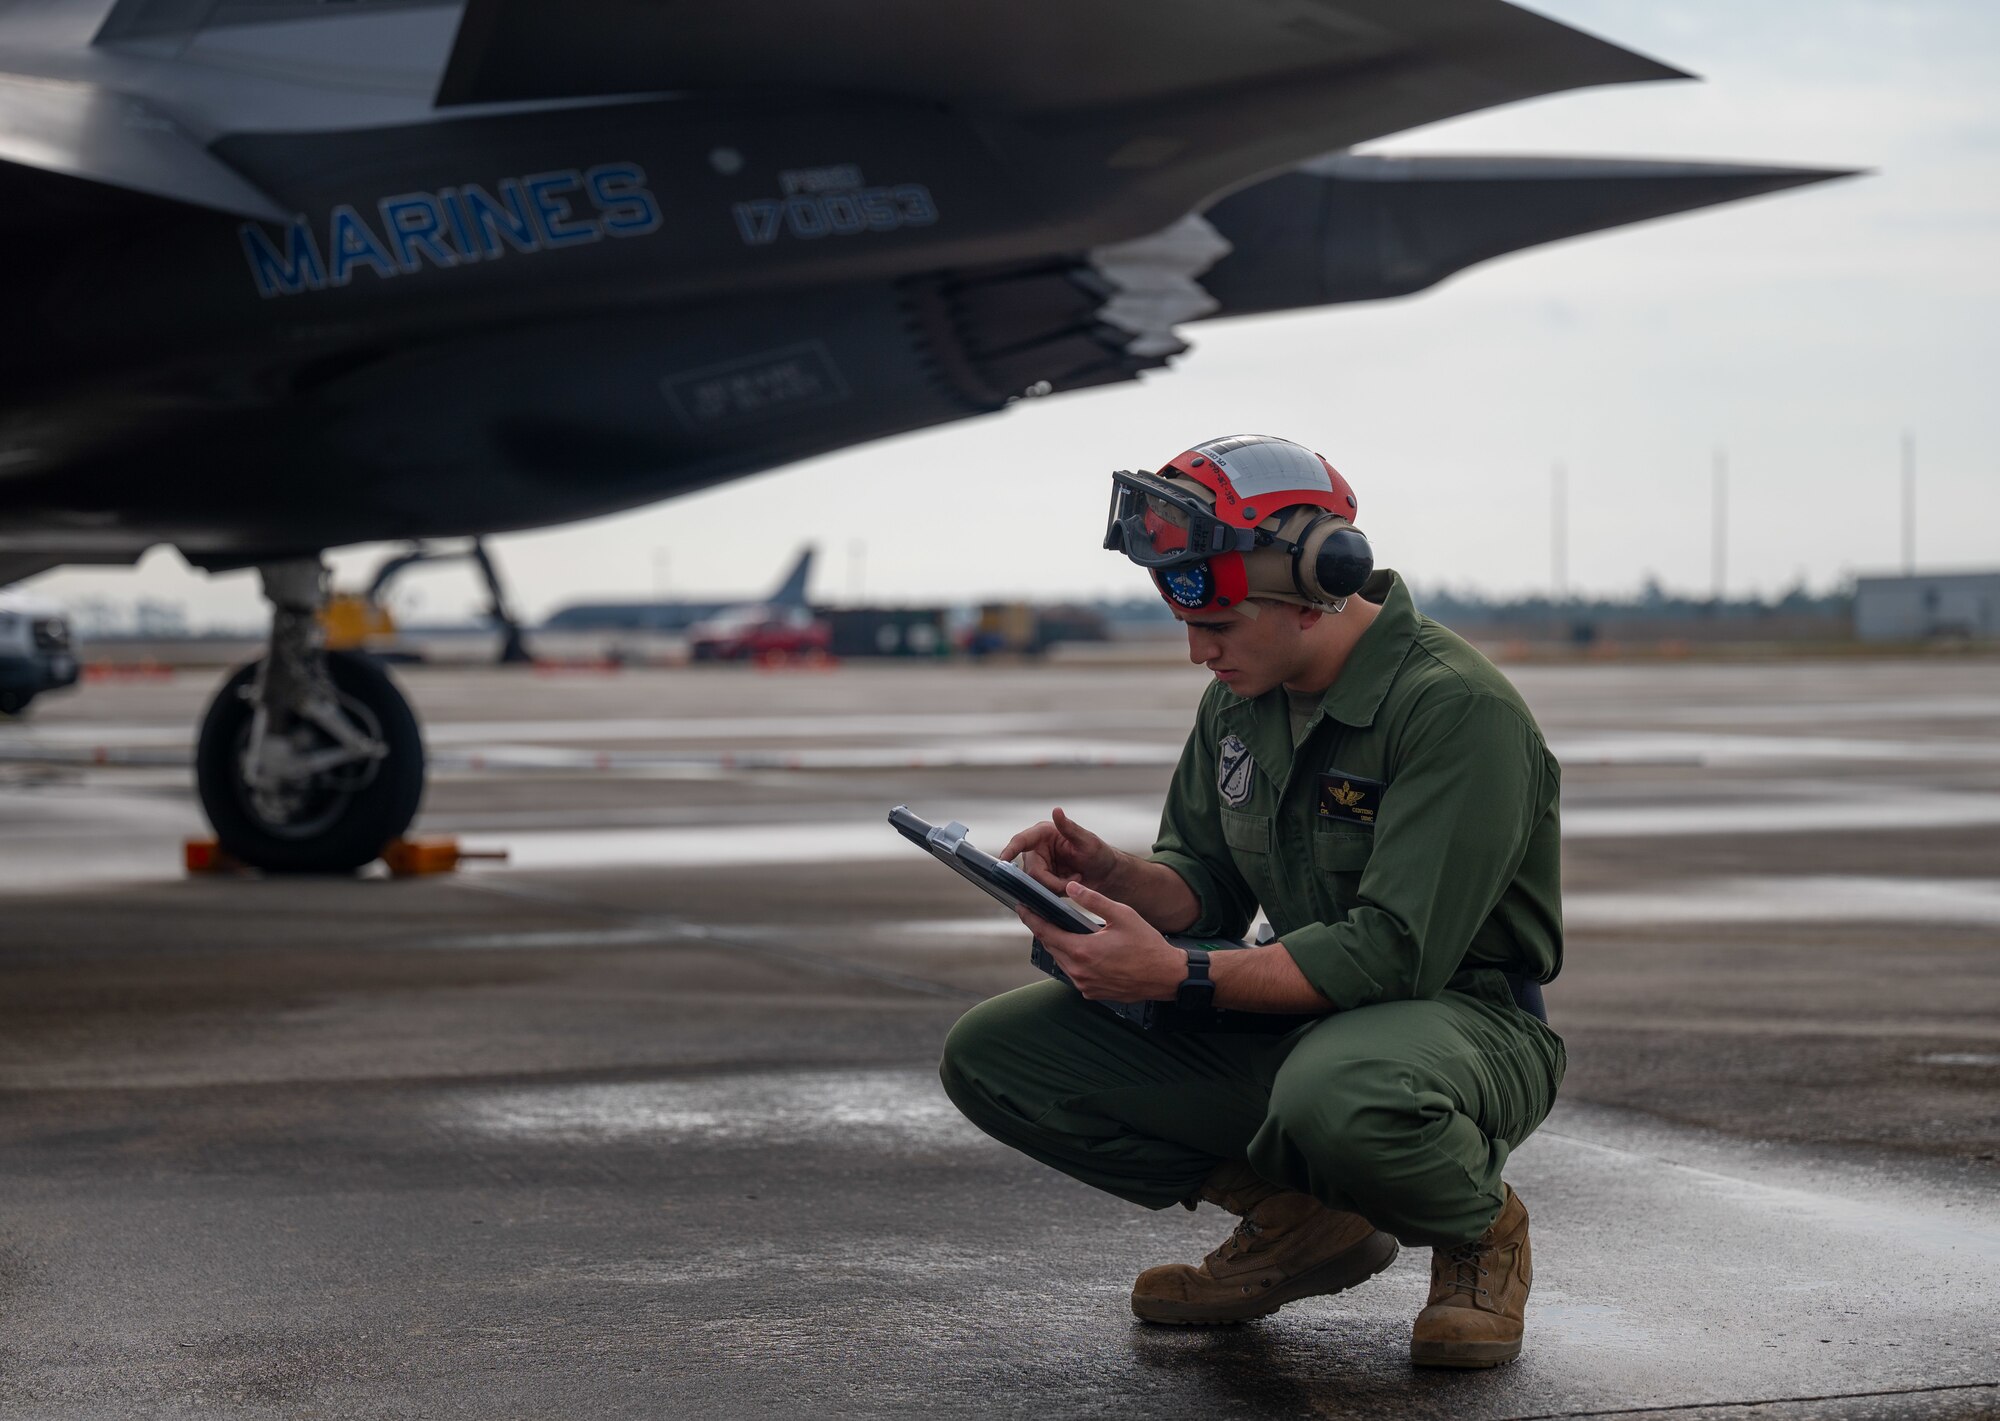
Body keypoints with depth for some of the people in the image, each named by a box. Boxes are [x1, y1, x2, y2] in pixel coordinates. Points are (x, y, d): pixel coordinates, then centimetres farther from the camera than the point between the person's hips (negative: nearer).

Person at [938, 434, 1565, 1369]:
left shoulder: (1460, 711, -21)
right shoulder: (1240, 697, 4)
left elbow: (1397, 951, -27)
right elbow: (1206, 892, 10)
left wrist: (1178, 976, -30)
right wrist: (1112, 874, -14)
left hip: (1462, 1015, -7)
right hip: (1291, 1021, 8)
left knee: (1336, 1099, -44)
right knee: (991, 1056, -5)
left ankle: (1481, 1227, -7)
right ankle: (1299, 1219, 3)